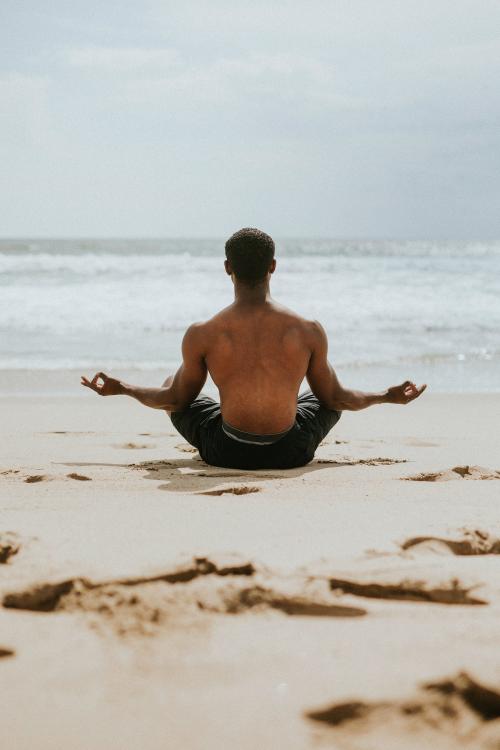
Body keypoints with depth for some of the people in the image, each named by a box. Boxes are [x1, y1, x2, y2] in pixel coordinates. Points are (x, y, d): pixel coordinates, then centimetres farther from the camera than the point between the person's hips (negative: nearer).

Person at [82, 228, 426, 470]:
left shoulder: (202, 335, -13)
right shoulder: (310, 331, -11)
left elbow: (176, 400, 2)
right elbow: (335, 398, 2)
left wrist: (119, 388, 19)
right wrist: (388, 396, 20)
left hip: (227, 453, 0)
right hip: (291, 453, 1)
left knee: (171, 388, 29)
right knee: (330, 394, 32)